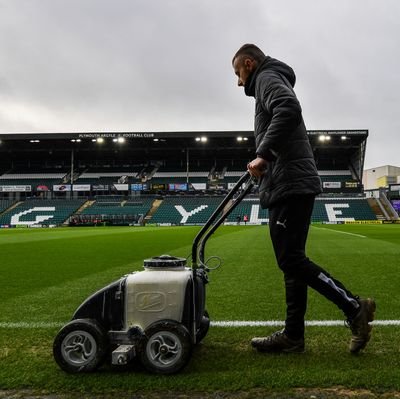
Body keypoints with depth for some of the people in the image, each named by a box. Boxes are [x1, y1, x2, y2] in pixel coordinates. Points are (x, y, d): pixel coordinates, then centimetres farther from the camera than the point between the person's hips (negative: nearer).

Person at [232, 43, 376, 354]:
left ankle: (355, 308, -3)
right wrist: (264, 161, 20)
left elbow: (289, 109, -23)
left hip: (289, 185, -10)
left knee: (291, 260, -11)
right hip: (293, 185, 10)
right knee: (292, 260, 7)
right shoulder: (274, 82, 29)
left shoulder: (267, 77, -1)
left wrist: (262, 154, -22)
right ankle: (293, 335, 11)